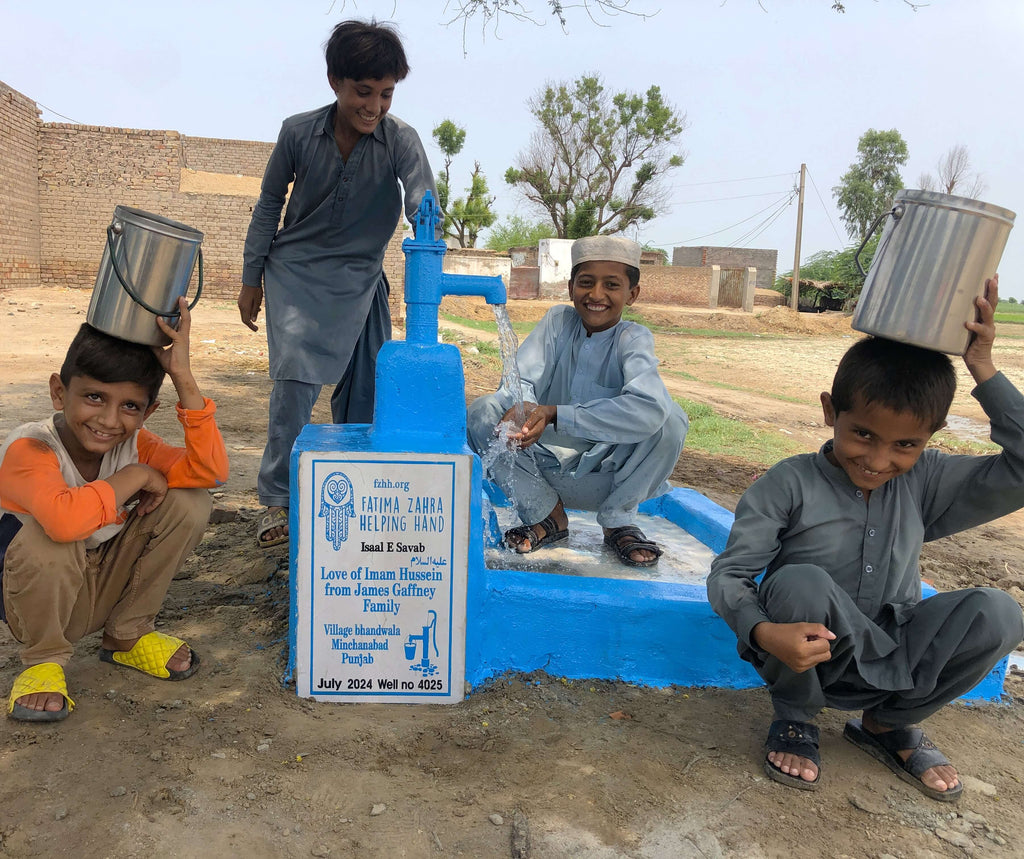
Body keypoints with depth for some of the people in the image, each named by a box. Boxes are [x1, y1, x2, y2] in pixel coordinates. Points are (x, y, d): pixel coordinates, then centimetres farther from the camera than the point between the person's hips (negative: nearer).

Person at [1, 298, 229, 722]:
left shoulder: (136, 445, -9)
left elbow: (211, 471, -28)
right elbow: (65, 519, -48)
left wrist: (182, 376, -31)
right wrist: (135, 476, -31)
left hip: (107, 587, 5)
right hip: (39, 594, -4)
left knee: (189, 501, -17)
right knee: (43, 539, -38)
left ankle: (127, 636, 3)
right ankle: (44, 658, -5)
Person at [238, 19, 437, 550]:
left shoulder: (401, 140, -14)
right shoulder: (298, 132, -11)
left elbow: (422, 202, -30)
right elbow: (269, 203, 2)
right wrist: (251, 277, 5)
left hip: (359, 277, 1)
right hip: (295, 269, -1)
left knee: (364, 386, 2)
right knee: (295, 376, -16)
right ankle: (277, 500, -3)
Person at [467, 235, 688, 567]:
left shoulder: (634, 339, -12)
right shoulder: (559, 321, -3)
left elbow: (649, 408, -32)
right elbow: (520, 379, -12)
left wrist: (553, 414, -35)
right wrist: (523, 407, -38)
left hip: (607, 475, -2)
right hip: (548, 467, 2)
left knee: (669, 418, -27)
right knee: (482, 413, -19)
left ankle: (618, 520, -4)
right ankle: (548, 516, -2)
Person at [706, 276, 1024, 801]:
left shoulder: (926, 482, -2)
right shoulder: (789, 485, -14)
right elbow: (729, 573, -17)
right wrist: (764, 632, -38)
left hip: (889, 657, 4)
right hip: (804, 655, -3)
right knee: (801, 580, -36)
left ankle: (890, 724, 5)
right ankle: (795, 718, -4)